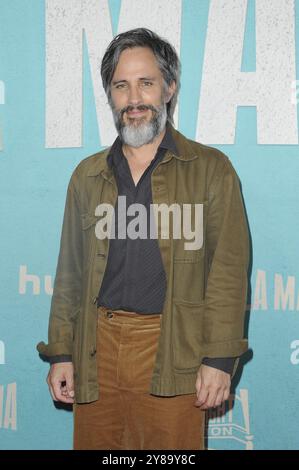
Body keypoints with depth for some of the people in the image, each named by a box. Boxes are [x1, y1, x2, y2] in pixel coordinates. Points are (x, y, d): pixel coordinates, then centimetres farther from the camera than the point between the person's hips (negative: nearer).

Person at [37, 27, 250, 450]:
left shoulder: (211, 169, 2)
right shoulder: (88, 175, 13)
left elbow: (229, 269, -3)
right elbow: (70, 271, 13)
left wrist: (219, 358, -9)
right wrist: (60, 352, 7)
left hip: (172, 353, -3)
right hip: (97, 349, 3)